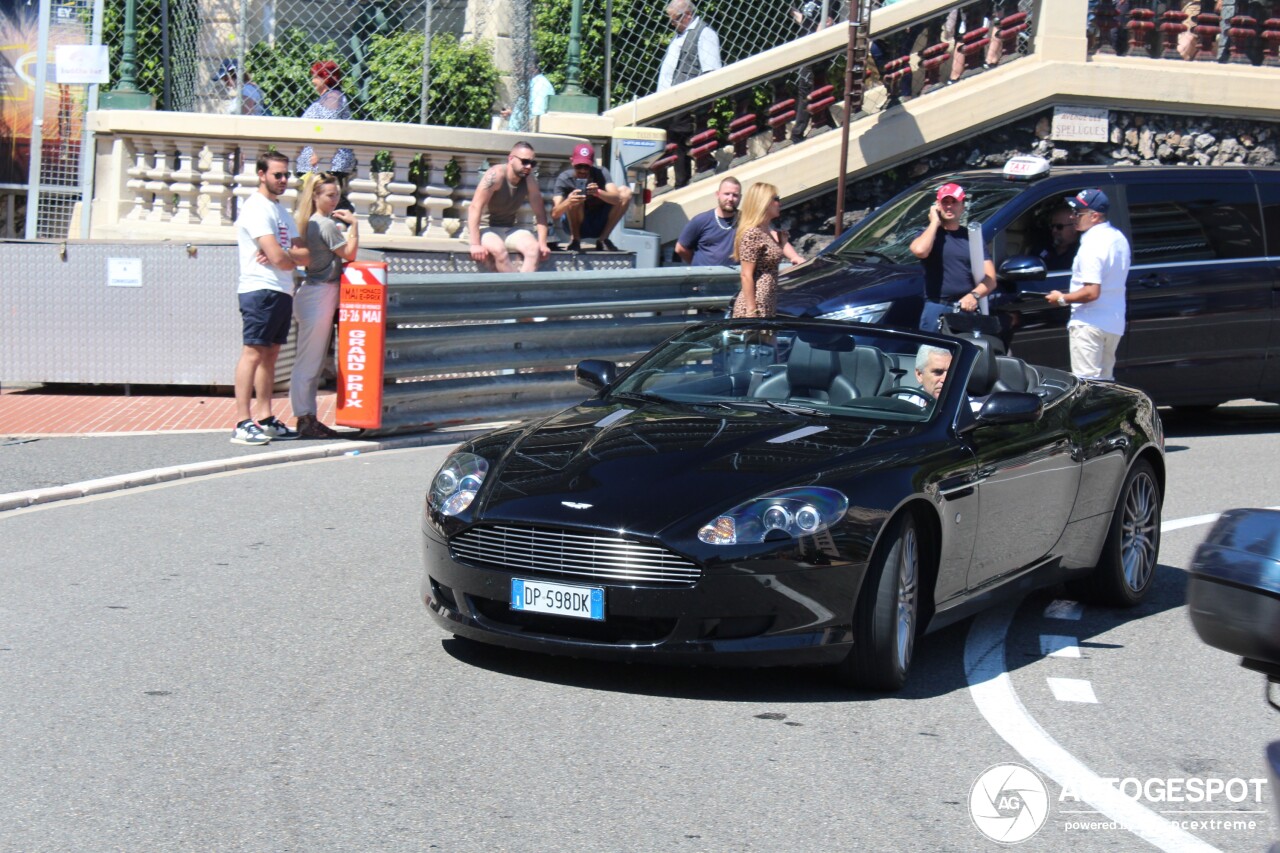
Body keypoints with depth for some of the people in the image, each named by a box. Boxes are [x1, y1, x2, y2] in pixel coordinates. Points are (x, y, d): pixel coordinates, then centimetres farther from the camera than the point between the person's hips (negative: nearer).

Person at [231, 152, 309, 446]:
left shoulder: (282, 211, 21)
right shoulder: (256, 208, -9)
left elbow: (304, 254, 11)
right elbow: (278, 258, -18)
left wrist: (284, 255, -10)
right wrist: (293, 258, 4)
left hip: (282, 292, 9)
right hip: (261, 289, -9)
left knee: (271, 354, 10)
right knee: (253, 353, -11)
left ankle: (266, 420, 13)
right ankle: (242, 424, -14)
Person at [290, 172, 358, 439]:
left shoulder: (312, 223, 16)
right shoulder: (326, 224, -13)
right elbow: (349, 252, -10)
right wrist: (353, 224, -1)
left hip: (313, 293, 10)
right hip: (319, 294, -10)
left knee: (314, 362, 12)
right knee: (308, 361, -6)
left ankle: (308, 418, 15)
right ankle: (305, 419, -4)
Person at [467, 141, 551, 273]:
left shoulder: (529, 180, -5)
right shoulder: (496, 175, -22)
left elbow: (540, 212, -1)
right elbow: (475, 208, -27)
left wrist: (542, 243, -12)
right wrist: (475, 245, -34)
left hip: (509, 229, 5)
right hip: (485, 228, -5)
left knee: (534, 248, -23)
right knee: (499, 249, -36)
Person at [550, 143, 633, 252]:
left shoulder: (600, 174, -14)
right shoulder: (564, 179, -19)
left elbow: (617, 199, -27)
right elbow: (555, 214, -30)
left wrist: (599, 193, -48)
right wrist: (568, 202, -52)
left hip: (599, 225, 3)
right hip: (574, 225, -3)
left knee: (626, 192, -15)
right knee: (576, 199, -32)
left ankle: (603, 239, -9)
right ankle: (575, 241, -12)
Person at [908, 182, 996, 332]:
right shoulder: (929, 234, 10)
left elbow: (990, 279, 9)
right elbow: (920, 250, -17)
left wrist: (974, 295, -12)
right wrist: (934, 223, -3)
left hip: (967, 310, 2)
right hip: (936, 310, -2)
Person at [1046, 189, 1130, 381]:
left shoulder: (1092, 244, -20)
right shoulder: (1118, 238, 11)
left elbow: (1091, 292, -25)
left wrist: (1062, 299, -11)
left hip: (1090, 324, -10)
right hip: (1114, 323, 10)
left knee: (1086, 381, -9)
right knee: (1104, 380, 17)